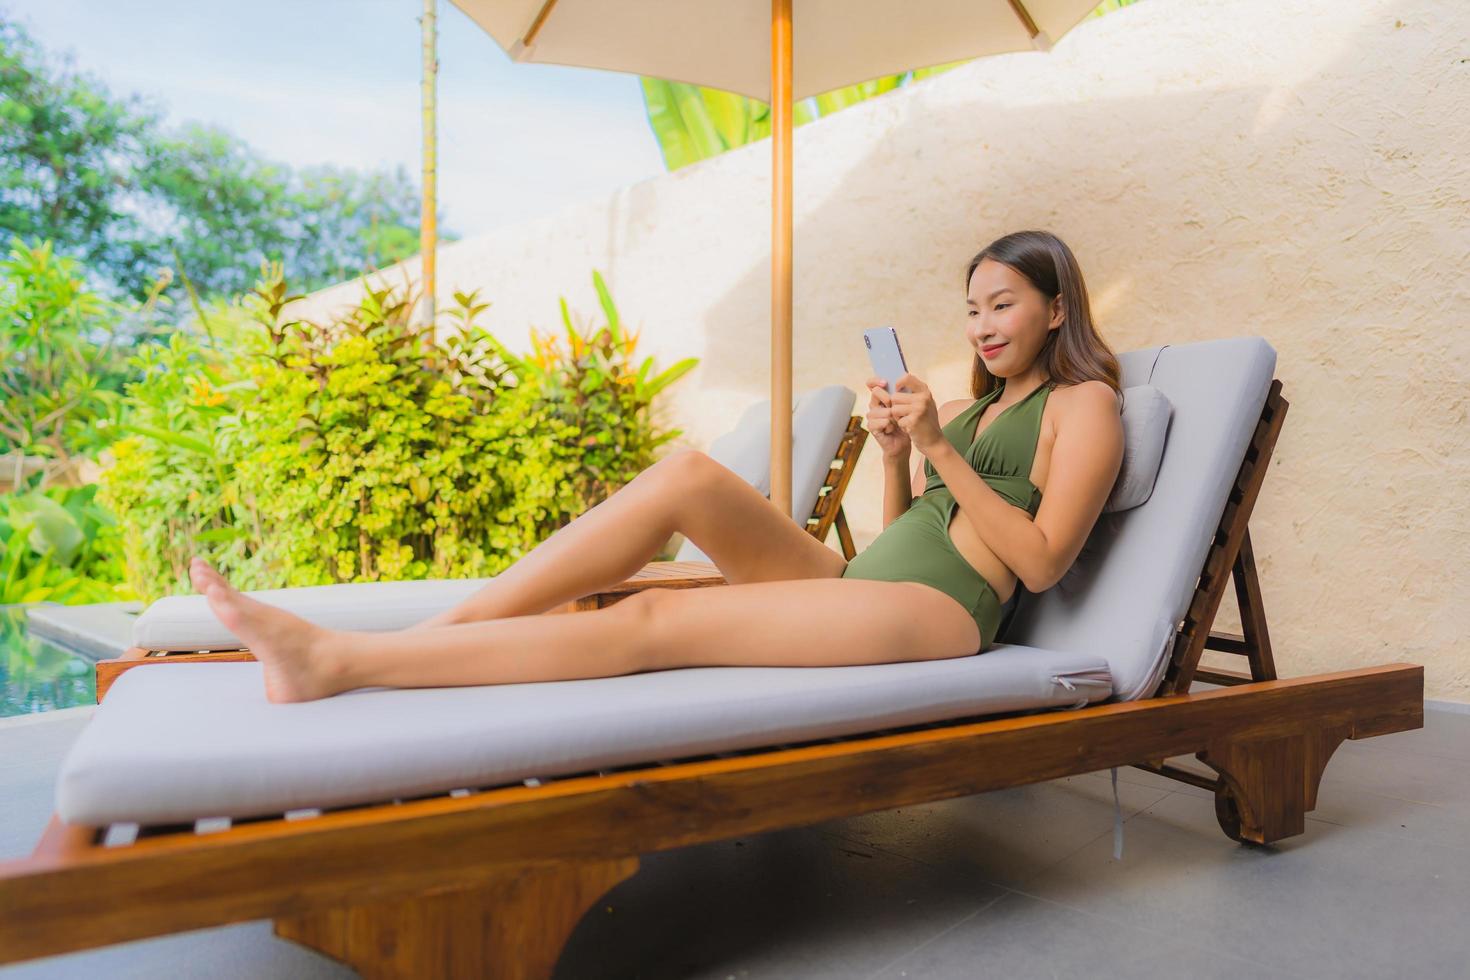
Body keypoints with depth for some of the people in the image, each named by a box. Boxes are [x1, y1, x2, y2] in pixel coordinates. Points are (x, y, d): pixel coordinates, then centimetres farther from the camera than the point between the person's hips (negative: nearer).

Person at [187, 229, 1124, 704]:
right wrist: (896, 455, 3)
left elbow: (1042, 561, -7)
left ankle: (338, 662, -26)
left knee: (657, 622, -25)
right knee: (688, 472, -19)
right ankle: (420, 640, -21)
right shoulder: (966, 408, 27)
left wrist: (937, 448, -10)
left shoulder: (1084, 404, 7)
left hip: (940, 608, -6)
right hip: (858, 578, 7)